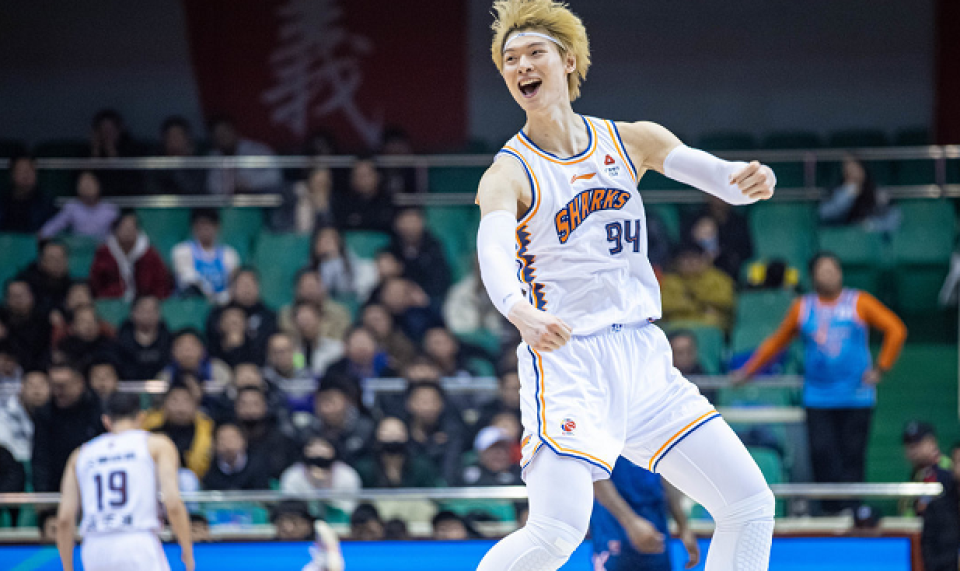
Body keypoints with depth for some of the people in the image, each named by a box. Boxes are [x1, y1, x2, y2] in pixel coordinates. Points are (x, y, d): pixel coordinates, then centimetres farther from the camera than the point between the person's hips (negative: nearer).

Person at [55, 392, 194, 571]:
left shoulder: (80, 455, 20)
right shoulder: (157, 445, 10)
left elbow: (64, 518, 13)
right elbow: (172, 503, -4)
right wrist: (187, 549, 7)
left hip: (94, 549, 4)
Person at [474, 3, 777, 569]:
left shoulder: (631, 141, 9)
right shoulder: (509, 174, -5)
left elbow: (711, 172, -2)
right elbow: (494, 254, -23)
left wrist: (746, 178, -28)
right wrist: (523, 314, -45)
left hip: (644, 356, 5)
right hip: (566, 358, -5)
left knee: (751, 507, 2)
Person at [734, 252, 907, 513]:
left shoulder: (859, 303, 5)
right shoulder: (802, 308, 10)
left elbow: (896, 330, 5)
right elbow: (777, 342, 20)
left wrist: (880, 368, -2)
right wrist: (747, 371, 20)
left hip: (856, 396, -1)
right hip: (817, 400, 1)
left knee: (852, 457, -4)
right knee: (822, 455, -11)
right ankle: (833, 513, -9)